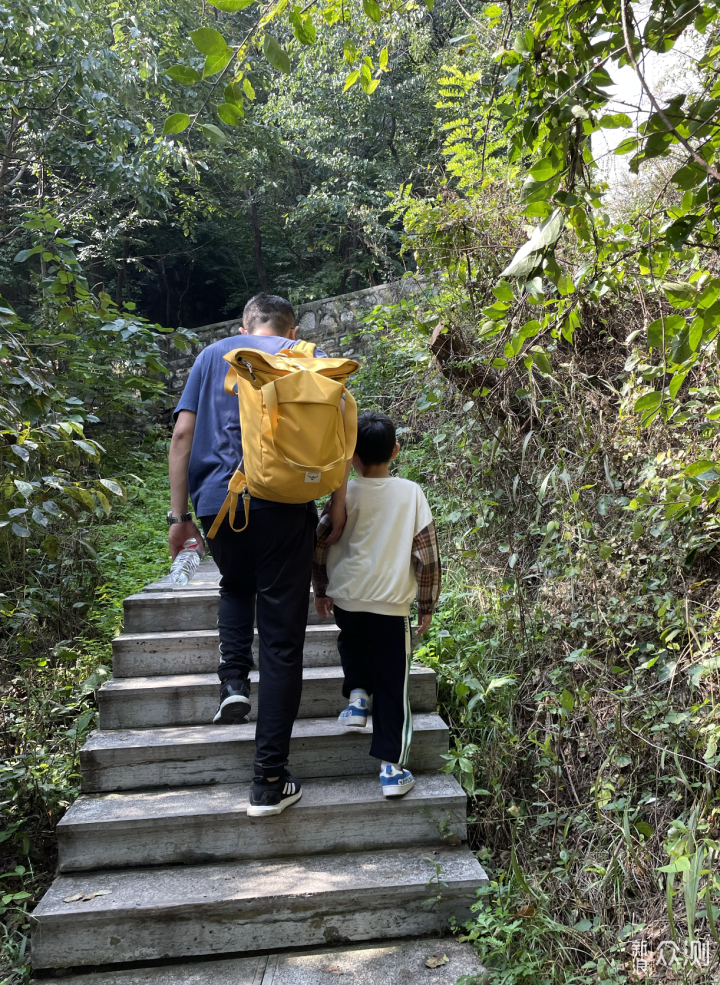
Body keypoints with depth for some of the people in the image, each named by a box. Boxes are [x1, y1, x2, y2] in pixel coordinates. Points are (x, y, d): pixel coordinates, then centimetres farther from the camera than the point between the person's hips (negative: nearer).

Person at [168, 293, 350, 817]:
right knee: (282, 640, 3)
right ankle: (270, 780, 4)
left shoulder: (214, 354, 16)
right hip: (285, 506, -2)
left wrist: (179, 513, 10)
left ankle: (234, 680, 12)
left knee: (236, 587, 33)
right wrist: (339, 503, 0)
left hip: (218, 499, 2)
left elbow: (183, 433, 8)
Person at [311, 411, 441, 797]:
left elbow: (320, 548, -1)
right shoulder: (411, 493, -4)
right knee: (393, 687, 9)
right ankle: (392, 768, 12)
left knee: (352, 638, 35)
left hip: (345, 602, 1)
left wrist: (321, 591, 15)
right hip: (392, 606, -1)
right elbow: (428, 556, -4)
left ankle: (357, 694, 19)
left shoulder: (345, 495, -4)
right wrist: (427, 606, 7)